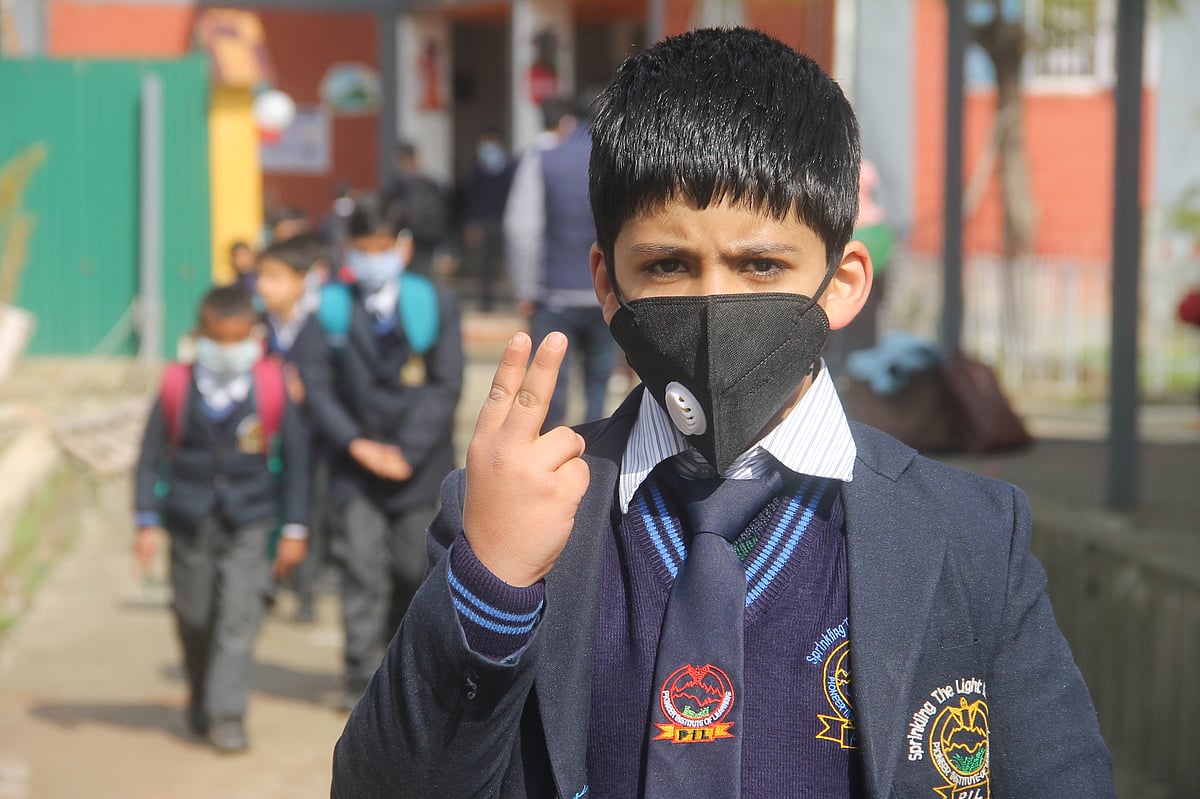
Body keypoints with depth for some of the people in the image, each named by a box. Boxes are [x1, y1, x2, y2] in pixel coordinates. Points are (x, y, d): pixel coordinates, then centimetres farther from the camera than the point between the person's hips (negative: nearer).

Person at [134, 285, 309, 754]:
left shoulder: (271, 388, -4)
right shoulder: (178, 388, -2)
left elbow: (294, 457, 2)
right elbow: (152, 455, 2)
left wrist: (294, 528, 2)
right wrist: (148, 521, -3)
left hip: (247, 525, -1)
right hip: (189, 522, 1)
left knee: (238, 620, -8)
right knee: (194, 619, 11)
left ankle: (228, 715, -4)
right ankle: (200, 699, 33)